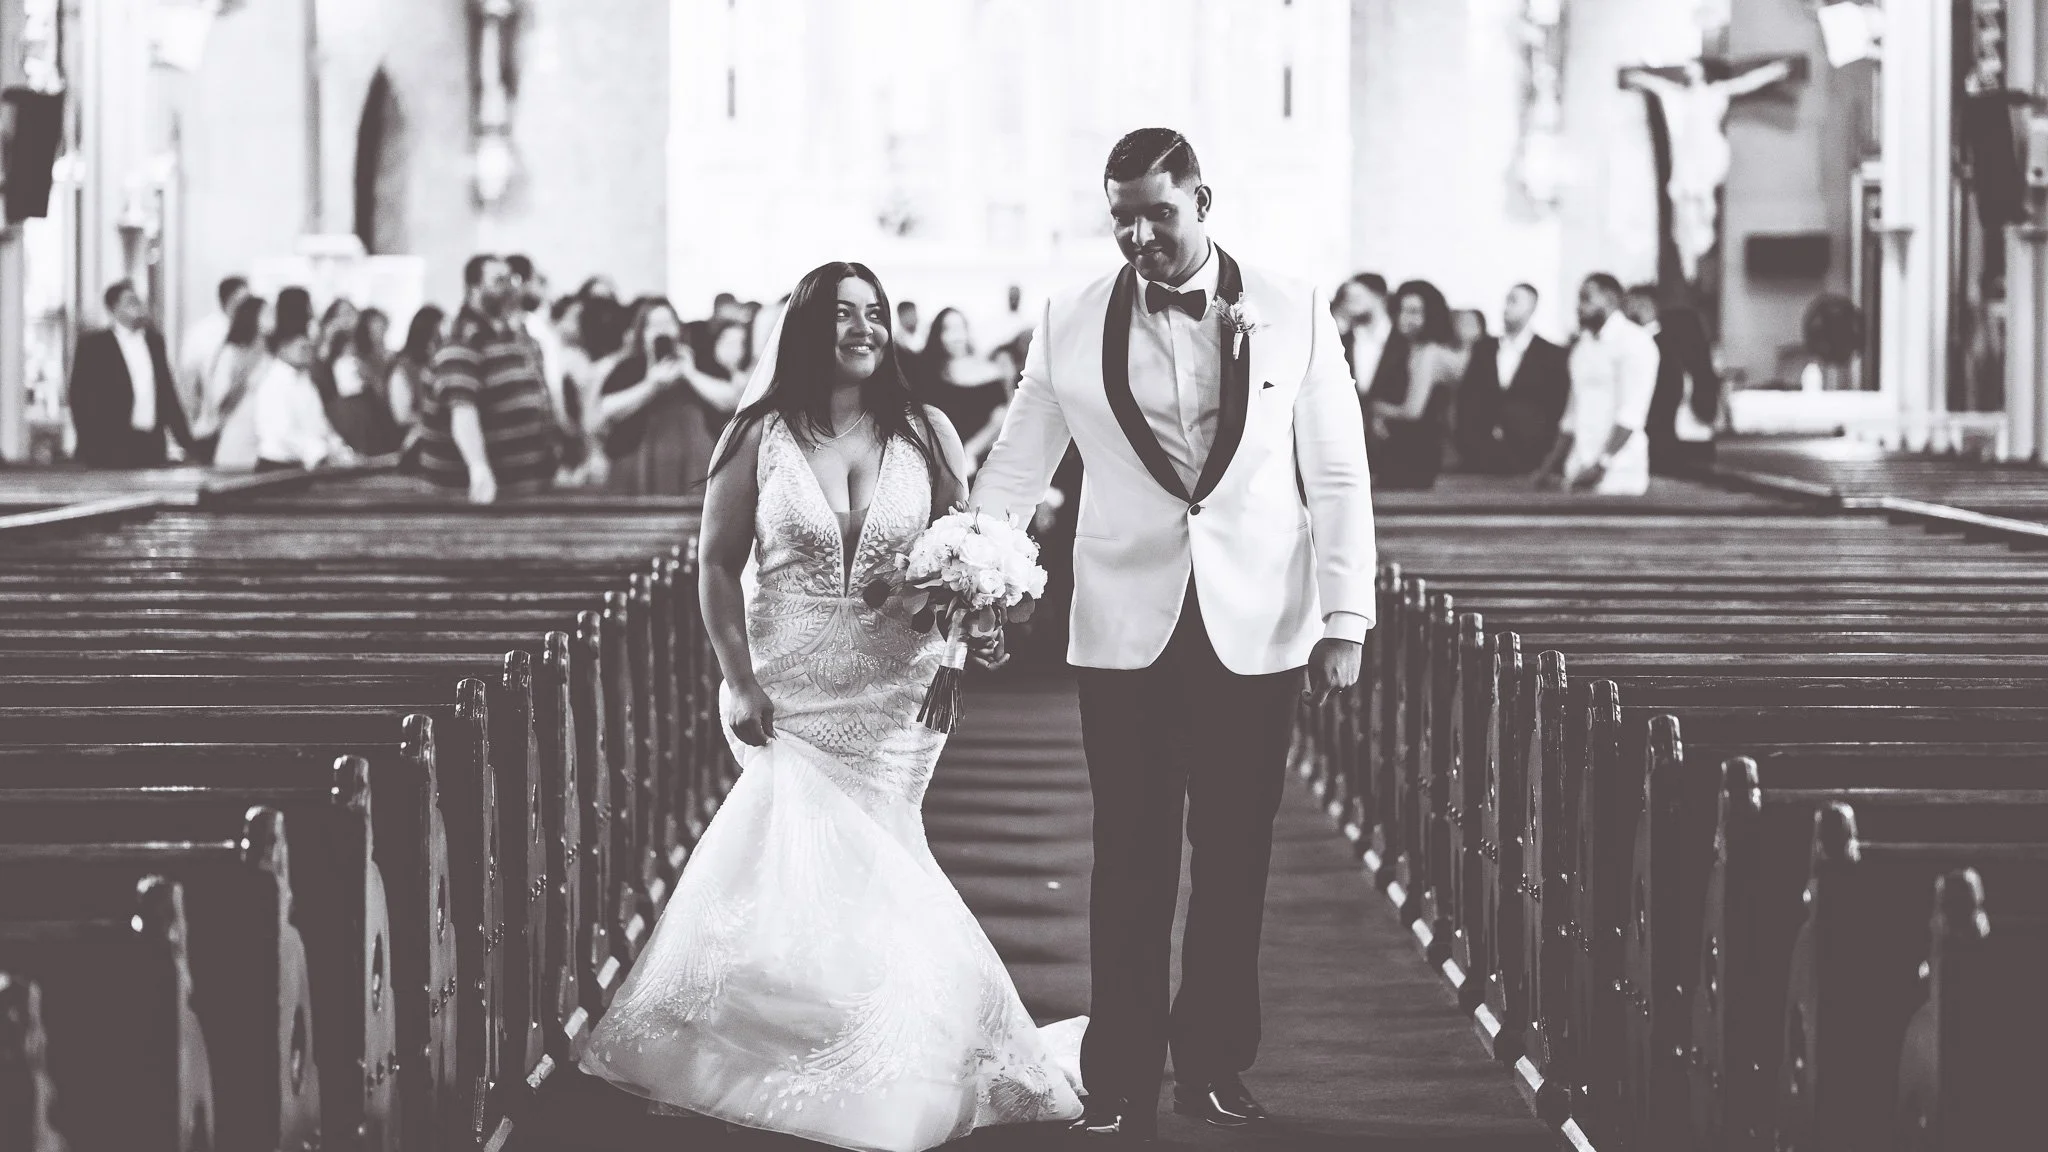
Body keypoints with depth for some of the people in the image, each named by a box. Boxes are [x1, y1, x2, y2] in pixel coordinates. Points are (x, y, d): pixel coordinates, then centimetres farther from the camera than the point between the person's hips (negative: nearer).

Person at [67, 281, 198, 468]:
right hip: (111, 451, -4)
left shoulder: (154, 341, 15)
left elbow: (168, 395, 18)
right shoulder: (92, 345, -1)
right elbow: (81, 399, -4)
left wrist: (188, 444, 13)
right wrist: (90, 449, -11)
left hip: (151, 447, 4)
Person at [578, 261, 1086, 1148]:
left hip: (895, 695, 0)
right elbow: (718, 565, 2)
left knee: (860, 871, -2)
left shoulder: (926, 433, 4)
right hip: (789, 692, 0)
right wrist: (739, 681, -7)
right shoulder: (759, 436, 1)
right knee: (808, 872, -5)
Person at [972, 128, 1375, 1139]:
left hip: (1258, 631, 0)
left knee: (1234, 862, 7)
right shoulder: (1070, 324, 2)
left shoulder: (1292, 314, 1)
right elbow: (1016, 467, 6)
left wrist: (1345, 620, -3)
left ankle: (1212, 1065, 20)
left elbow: (1337, 475, 2)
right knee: (1131, 866, 2)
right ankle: (1120, 1084, 10)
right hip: (1126, 634, 0)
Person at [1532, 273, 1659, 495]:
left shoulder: (1634, 342, -7)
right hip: (1580, 473, 7)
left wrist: (1602, 465, -21)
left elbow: (1630, 414, -15)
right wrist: (1553, 463, 11)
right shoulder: (1582, 345, 17)